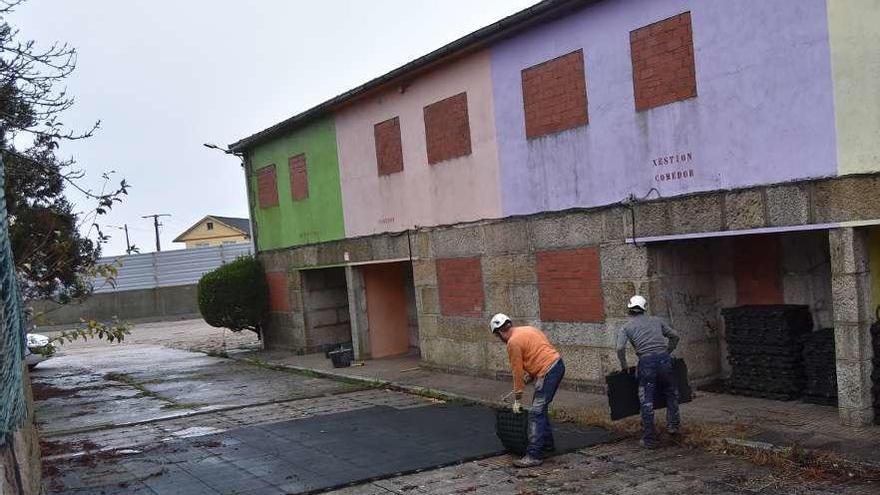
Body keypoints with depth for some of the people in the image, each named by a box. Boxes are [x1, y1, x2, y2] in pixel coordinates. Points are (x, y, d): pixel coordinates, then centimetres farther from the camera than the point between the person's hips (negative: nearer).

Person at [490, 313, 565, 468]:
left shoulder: (513, 342, -9)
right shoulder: (527, 330, 18)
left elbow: (517, 372, -5)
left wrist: (517, 399, 2)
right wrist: (530, 377, 21)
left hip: (548, 371, -10)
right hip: (557, 364, 10)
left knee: (536, 413, -10)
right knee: (540, 408, 21)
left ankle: (534, 456, -13)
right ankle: (547, 443, 32)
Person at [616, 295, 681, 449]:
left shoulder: (626, 327, 9)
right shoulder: (656, 321, 17)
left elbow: (620, 348, -5)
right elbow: (674, 336, 21)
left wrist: (624, 367, 8)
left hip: (646, 362, -2)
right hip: (664, 359, 2)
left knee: (647, 401, 5)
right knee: (671, 393, 25)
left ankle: (649, 439, 9)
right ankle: (673, 424, 19)